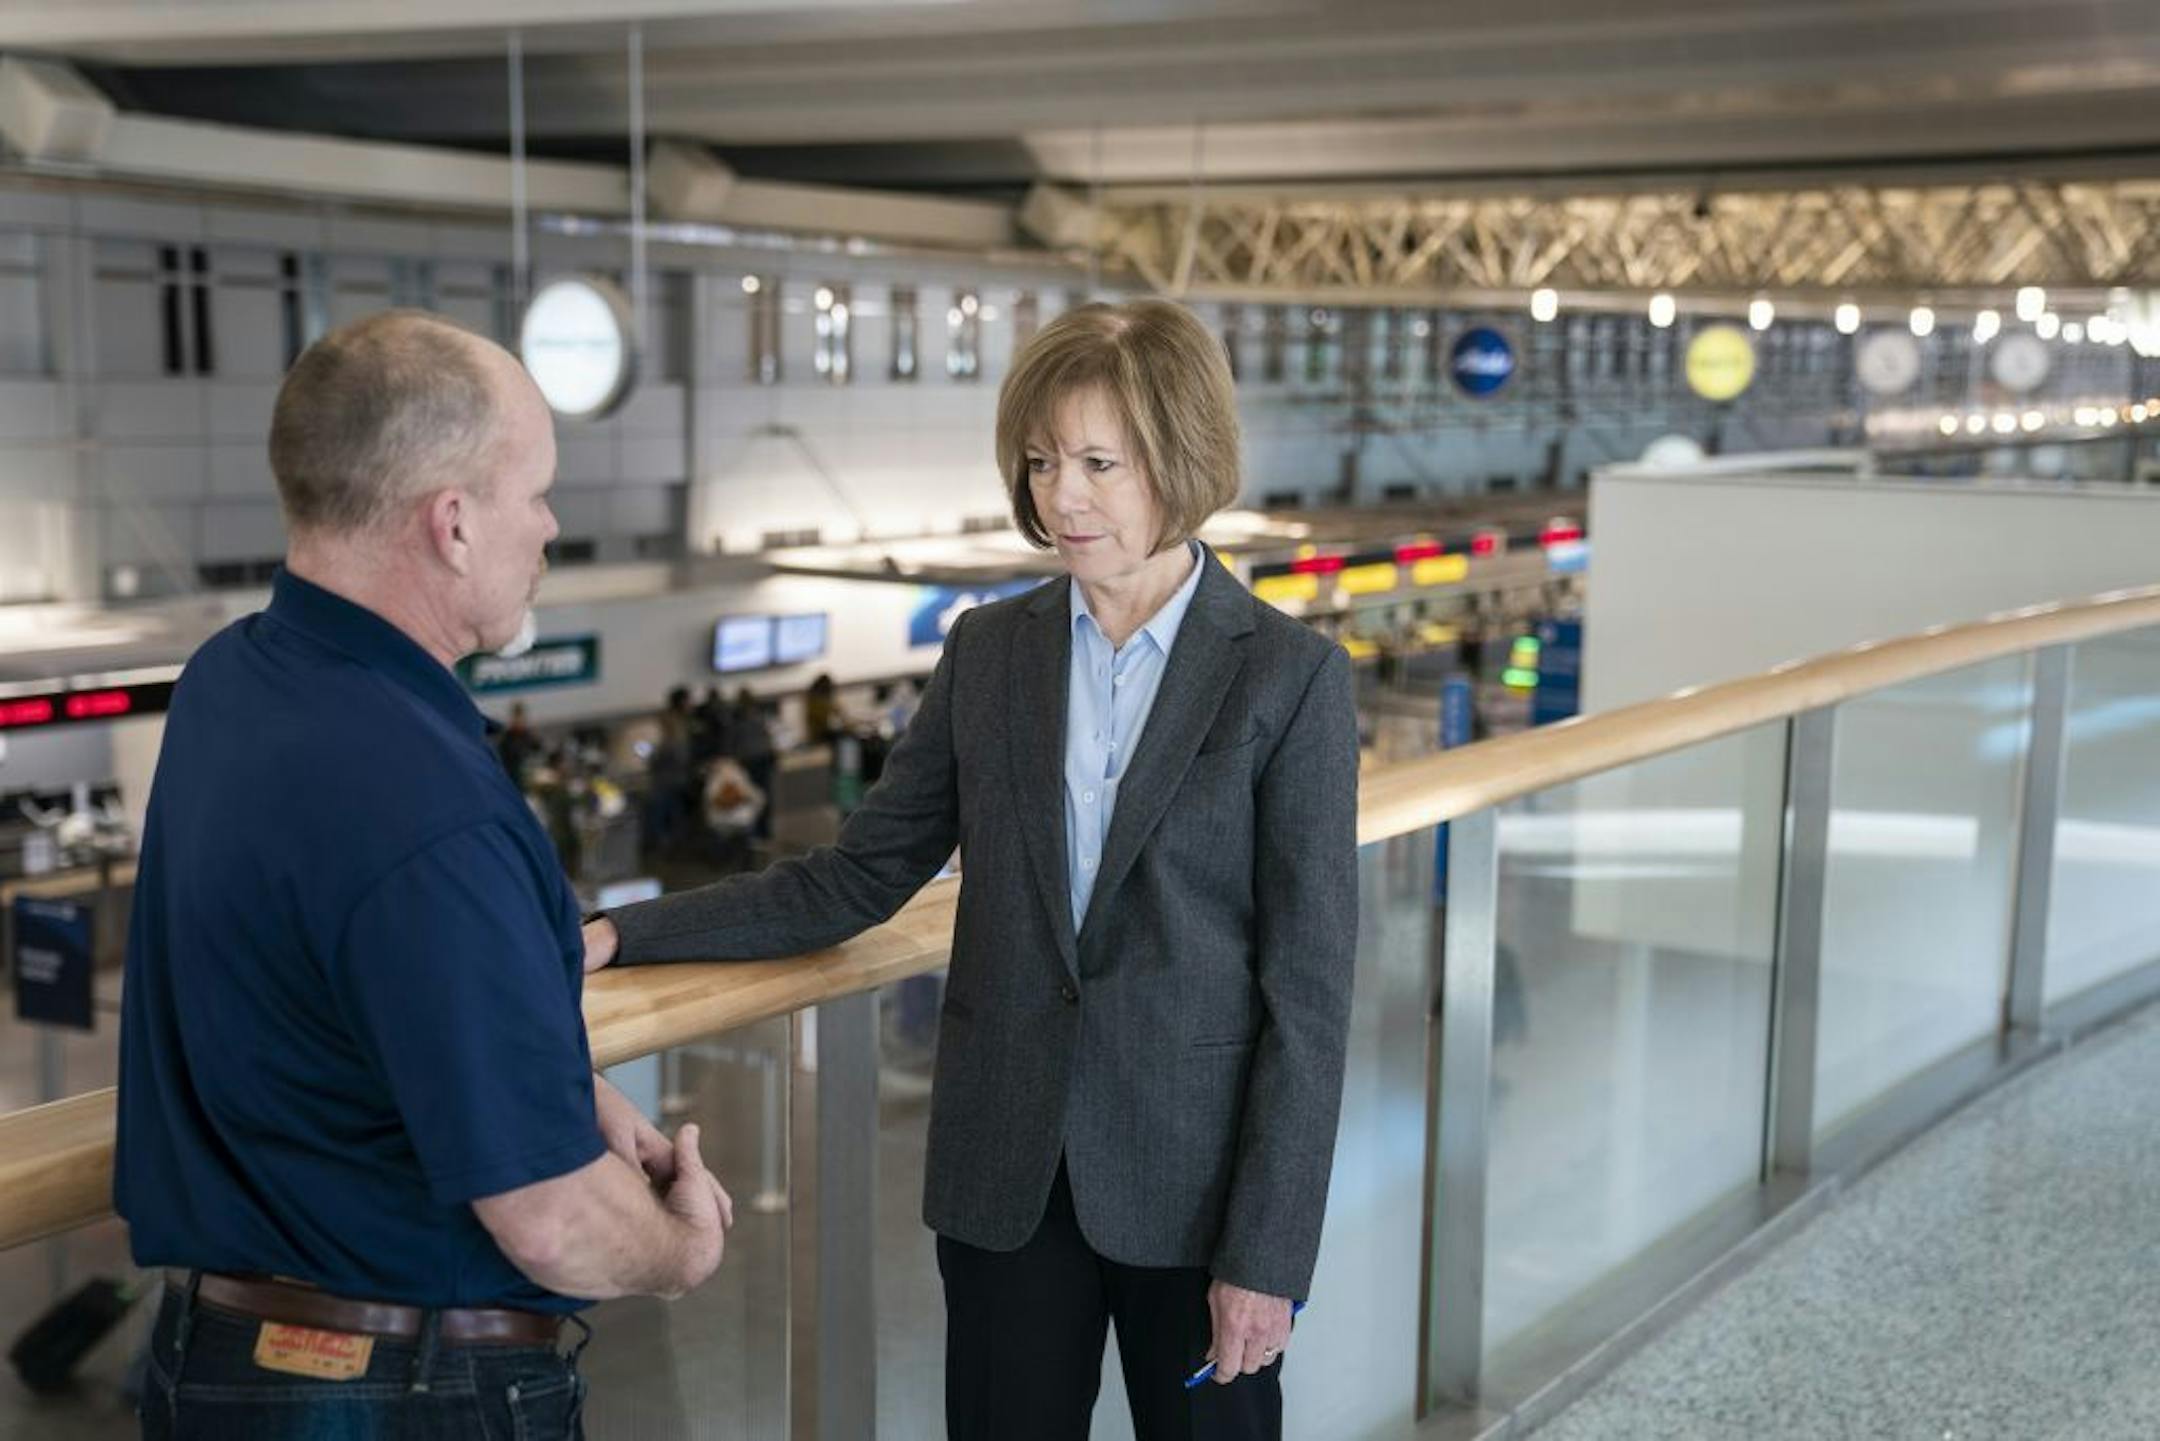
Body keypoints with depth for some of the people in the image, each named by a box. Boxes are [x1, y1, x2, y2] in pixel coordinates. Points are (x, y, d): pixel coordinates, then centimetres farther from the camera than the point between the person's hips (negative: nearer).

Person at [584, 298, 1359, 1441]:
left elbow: (1308, 985, -9)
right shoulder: (989, 651, 3)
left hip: (1192, 1177, -3)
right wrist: (620, 936, -3)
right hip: (1006, 1175, 3)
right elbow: (858, 876, 6)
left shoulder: (1289, 678, -8)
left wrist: (1267, 1254, -12)